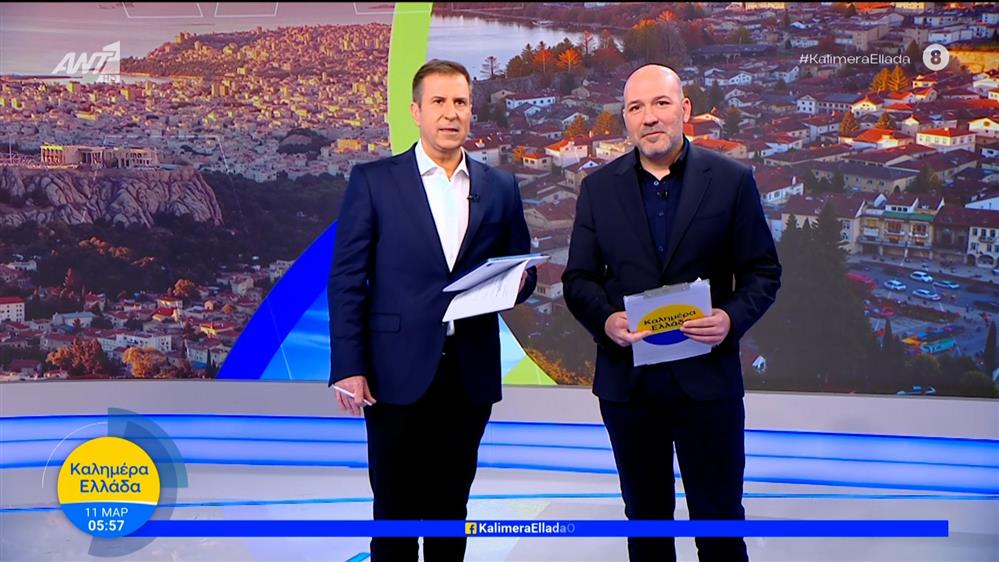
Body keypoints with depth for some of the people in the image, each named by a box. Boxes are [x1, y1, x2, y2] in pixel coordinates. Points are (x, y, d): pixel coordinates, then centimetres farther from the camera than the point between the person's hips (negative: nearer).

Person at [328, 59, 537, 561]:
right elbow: (346, 279, -3)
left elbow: (523, 270, 15)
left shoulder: (500, 188, 9)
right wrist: (348, 367, -10)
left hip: (471, 373, 3)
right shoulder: (373, 180, 0)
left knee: (451, 508, 13)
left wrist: (516, 282, -10)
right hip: (399, 371, -3)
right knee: (395, 511, 3)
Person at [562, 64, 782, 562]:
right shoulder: (598, 187, 4)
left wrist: (732, 318, -19)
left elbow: (763, 271, 1)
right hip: (627, 380, 2)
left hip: (707, 376, -2)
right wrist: (604, 319, -16)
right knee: (645, 519, 15)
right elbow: (578, 278, 5)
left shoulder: (731, 181, -1)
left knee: (720, 521, 5)